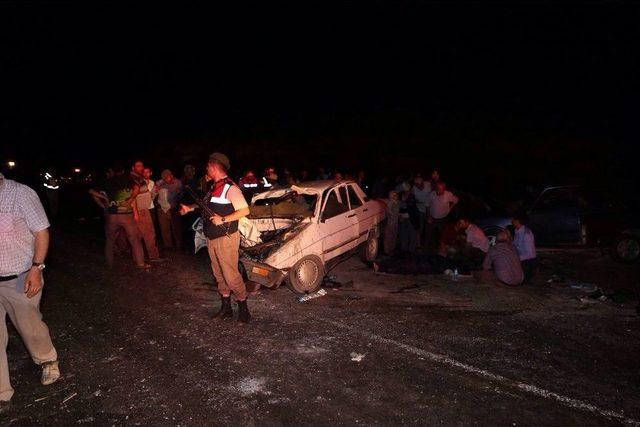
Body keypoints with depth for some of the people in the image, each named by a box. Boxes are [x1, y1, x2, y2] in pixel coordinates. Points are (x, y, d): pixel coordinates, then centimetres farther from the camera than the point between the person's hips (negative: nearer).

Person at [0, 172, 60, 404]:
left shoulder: (20, 193, -11)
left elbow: (41, 232, -9)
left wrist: (36, 268, -16)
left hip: (20, 279, -3)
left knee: (30, 326, 13)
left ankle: (48, 361, 42)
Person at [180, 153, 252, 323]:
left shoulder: (230, 187, -16)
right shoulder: (214, 187, 12)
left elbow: (245, 210, -22)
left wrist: (223, 219, -25)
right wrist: (189, 208, 26)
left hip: (226, 239, -9)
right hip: (212, 239, 9)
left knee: (230, 274, -5)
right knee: (219, 274, 15)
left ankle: (243, 308, 8)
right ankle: (226, 307, 27)